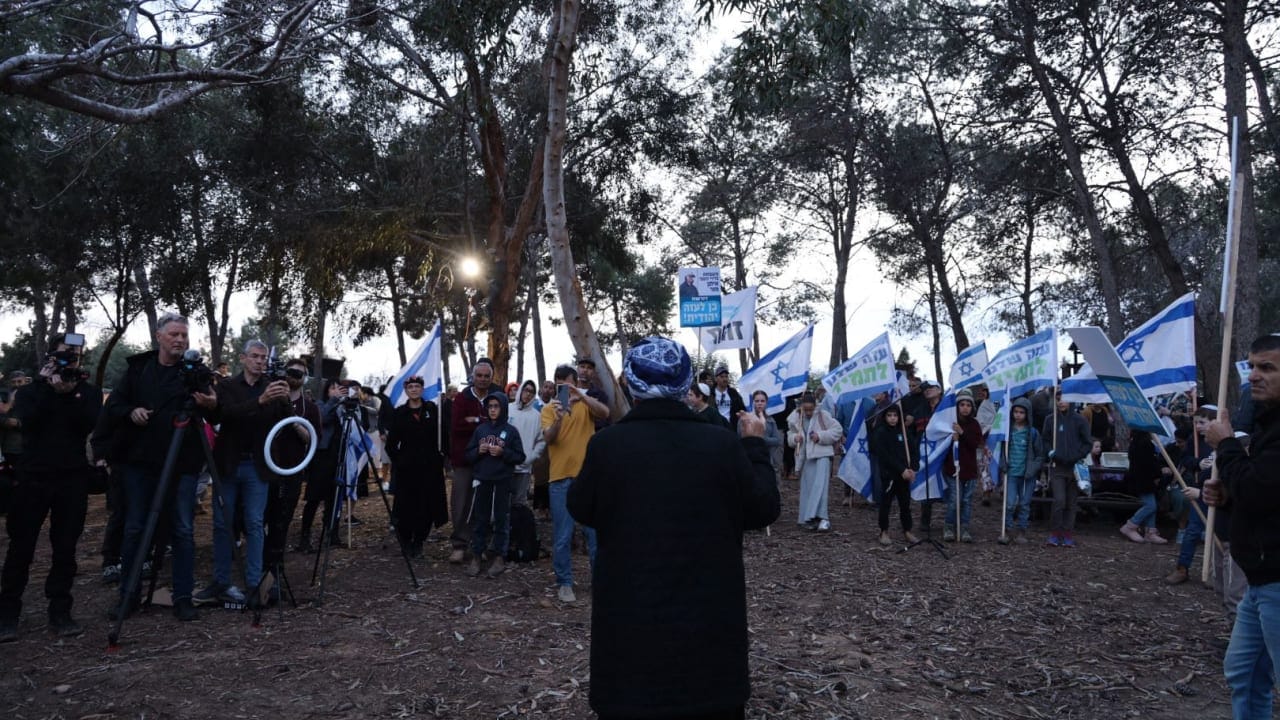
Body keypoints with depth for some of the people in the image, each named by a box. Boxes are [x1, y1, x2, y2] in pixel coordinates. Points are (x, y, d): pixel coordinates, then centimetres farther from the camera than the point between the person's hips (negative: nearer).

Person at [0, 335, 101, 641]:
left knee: (65, 549, 1)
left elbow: (89, 424, -10)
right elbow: (25, 421, -12)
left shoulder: (89, 392, 8)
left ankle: (60, 612, 9)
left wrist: (71, 393, -19)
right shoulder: (32, 390, 8)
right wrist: (48, 387, -16)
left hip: (73, 479, 0)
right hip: (33, 477, 0)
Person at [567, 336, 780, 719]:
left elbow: (581, 510, 4)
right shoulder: (723, 444, -11)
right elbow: (764, 511, 1)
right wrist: (755, 444, 11)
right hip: (710, 621, 1)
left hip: (630, 624, 0)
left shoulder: (606, 444, -12)